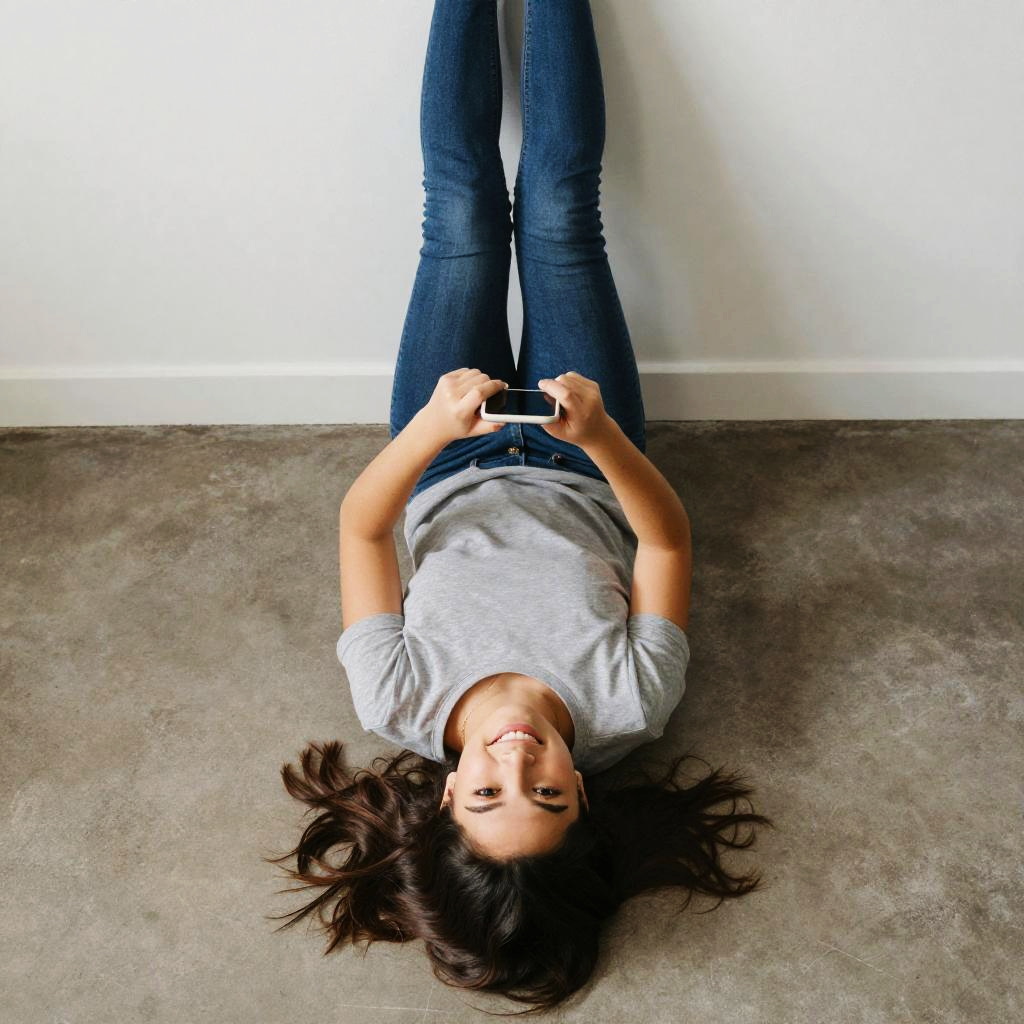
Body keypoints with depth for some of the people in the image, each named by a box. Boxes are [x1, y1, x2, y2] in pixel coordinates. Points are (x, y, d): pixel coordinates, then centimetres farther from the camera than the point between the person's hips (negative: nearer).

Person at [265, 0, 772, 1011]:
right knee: (558, 211, -2)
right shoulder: (627, 710, -37)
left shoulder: (399, 706, -37)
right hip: (584, 479, 0)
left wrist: (432, 426, -43)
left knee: (464, 210, 0)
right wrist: (600, 433, -46)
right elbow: (669, 534, -28)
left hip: (454, 479, 1)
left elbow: (359, 523, -26)